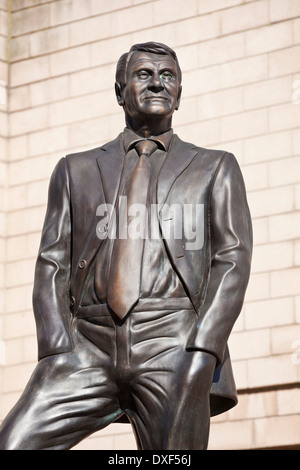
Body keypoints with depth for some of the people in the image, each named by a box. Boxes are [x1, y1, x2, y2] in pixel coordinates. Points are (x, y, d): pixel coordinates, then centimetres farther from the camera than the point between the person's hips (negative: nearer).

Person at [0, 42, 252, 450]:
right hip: (90, 345, 2)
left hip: (171, 344, -1)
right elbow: (52, 266, 14)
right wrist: (58, 353, -4)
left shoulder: (214, 168, 18)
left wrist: (203, 354, -9)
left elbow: (233, 262, 6)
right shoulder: (77, 170, 22)